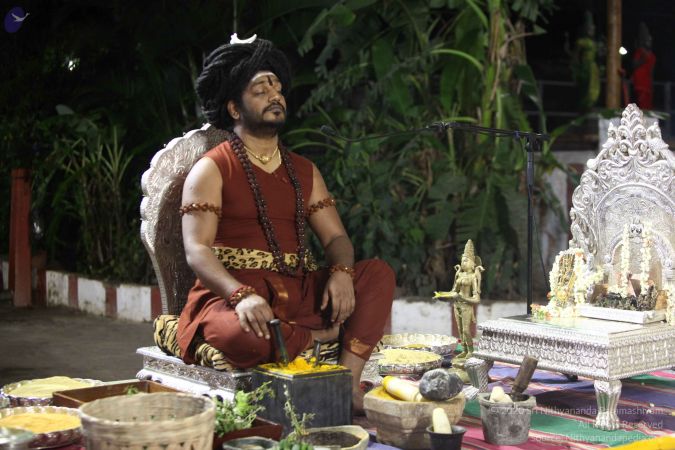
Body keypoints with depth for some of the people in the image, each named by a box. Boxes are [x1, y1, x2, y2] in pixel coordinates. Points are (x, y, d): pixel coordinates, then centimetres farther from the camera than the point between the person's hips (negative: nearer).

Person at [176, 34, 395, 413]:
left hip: (298, 293, 6)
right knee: (241, 335, -39)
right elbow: (197, 249, -11)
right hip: (234, 294, -5)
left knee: (379, 272, -13)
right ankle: (327, 336, -13)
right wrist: (242, 295, -30)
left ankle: (349, 381, -23)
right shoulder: (212, 170, 1)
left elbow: (336, 237, 12)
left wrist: (341, 272, -13)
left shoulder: (304, 171, 18)